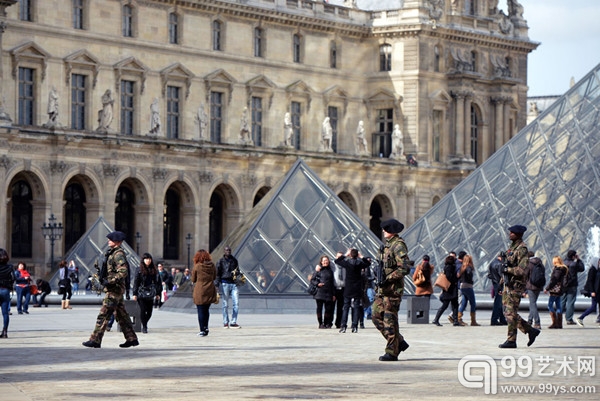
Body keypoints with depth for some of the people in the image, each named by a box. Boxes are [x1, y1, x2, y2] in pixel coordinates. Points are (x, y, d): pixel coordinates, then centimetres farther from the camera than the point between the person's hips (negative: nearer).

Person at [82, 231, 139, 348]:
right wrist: (103, 277, 16)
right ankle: (131, 338, 17)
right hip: (115, 289, 11)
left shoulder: (118, 254, -14)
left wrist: (110, 281, -25)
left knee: (103, 315, -9)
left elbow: (123, 272, -25)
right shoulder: (112, 253, 17)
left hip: (114, 289, -11)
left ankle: (95, 340, -9)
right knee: (121, 315, 13)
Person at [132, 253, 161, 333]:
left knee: (149, 311, 3)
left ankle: (144, 324, 25)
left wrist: (158, 293, 8)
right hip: (141, 293, -3)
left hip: (150, 294, 3)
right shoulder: (139, 270, 0)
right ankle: (144, 327, 3)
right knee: (143, 310, -8)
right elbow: (136, 282, -2)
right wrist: (135, 294, -7)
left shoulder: (154, 271, 10)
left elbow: (157, 282, 13)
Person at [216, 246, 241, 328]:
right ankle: (225, 322, 10)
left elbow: (238, 271, 23)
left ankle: (233, 322, 3)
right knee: (225, 304, 0)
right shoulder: (220, 261, 2)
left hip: (233, 283, 4)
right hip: (225, 283, -4)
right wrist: (217, 284, -10)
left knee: (236, 303, -4)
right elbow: (218, 273, 0)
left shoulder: (234, 260, 14)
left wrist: (236, 272, -2)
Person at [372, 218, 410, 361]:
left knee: (390, 320, -7)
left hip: (393, 287, -10)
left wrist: (388, 279, -20)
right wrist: (380, 281, 17)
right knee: (376, 316, 9)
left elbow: (403, 269, -20)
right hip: (384, 288, 10)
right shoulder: (388, 245, 17)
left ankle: (392, 352, -1)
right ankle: (400, 343, 17)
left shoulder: (398, 246, -13)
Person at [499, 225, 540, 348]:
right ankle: (531, 331, 17)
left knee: (511, 313, -7)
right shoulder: (512, 247, 15)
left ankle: (511, 341, -1)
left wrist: (507, 269, -16)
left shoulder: (522, 249, -15)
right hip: (508, 284, 10)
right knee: (508, 313, 10)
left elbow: (522, 271, -24)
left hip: (516, 285, -10)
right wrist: (502, 283, 22)